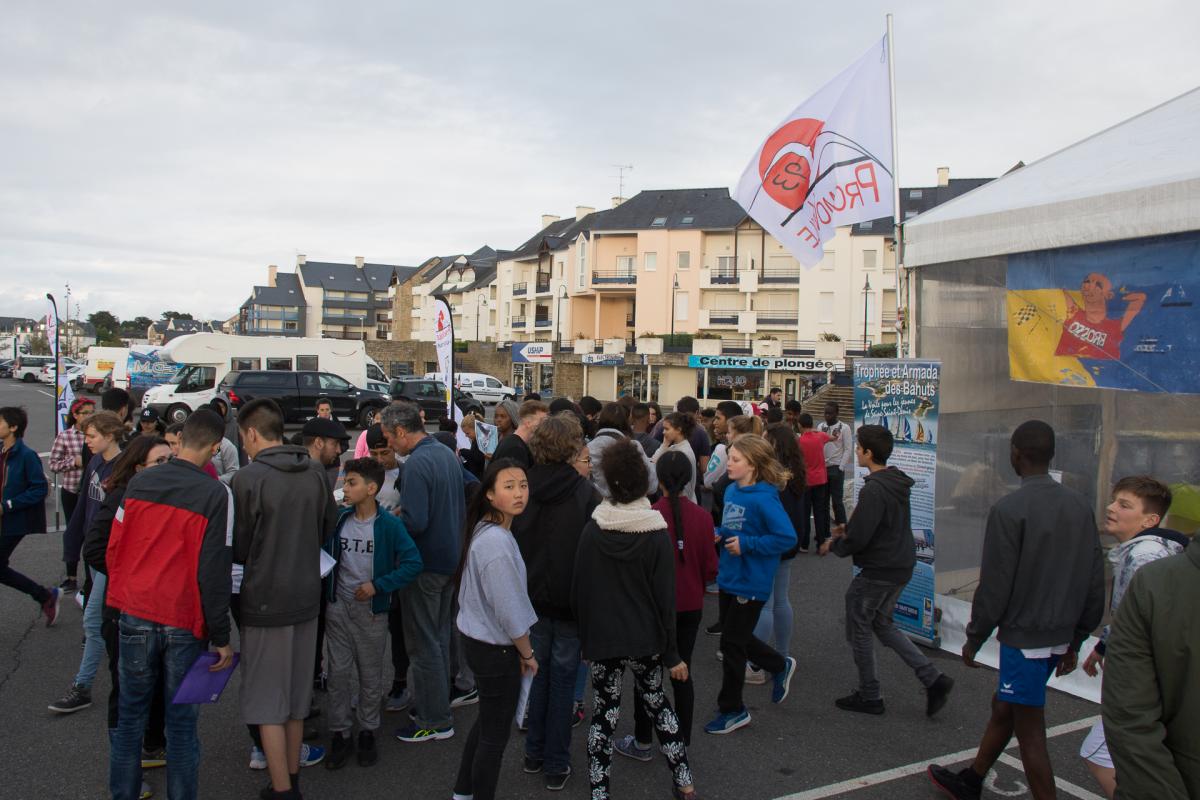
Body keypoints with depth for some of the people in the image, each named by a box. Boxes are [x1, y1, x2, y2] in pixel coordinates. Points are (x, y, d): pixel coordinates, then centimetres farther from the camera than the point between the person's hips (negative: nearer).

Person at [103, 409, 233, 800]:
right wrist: (221, 637, -7)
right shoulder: (215, 494, -13)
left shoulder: (139, 482, 0)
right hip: (185, 622, -3)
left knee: (130, 715, 17)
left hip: (135, 616, 4)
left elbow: (114, 547, 6)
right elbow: (214, 571, -14)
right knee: (182, 721, 9)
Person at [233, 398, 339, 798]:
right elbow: (328, 529, 10)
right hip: (307, 597, 6)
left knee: (267, 702, 6)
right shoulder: (315, 473, 0)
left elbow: (238, 548, -9)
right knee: (296, 695, 18)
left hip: (265, 601, -6)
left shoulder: (248, 478, -17)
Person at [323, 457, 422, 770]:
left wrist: (378, 585, -20)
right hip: (338, 607, 3)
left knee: (370, 675, 11)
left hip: (371, 609, -3)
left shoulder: (389, 524, -13)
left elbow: (413, 562, -16)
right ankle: (340, 734, 22)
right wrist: (326, 592, -3)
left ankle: (367, 733, 27)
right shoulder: (339, 520, -2)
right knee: (338, 672, 8)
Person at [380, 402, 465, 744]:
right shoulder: (448, 454, 7)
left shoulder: (417, 463, -21)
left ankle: (436, 722, 13)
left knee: (424, 644, 3)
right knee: (439, 636, 20)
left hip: (426, 565, -9)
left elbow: (415, 521, -29)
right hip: (451, 559, 9)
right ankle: (438, 705, 33)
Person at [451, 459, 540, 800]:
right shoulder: (497, 542, -27)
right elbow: (509, 611, -23)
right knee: (495, 734, 8)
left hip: (477, 639, 10)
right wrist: (527, 653, -8)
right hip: (497, 650, -9)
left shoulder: (484, 530, 3)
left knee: (486, 721, 25)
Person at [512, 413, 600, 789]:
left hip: (532, 598, 3)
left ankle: (534, 753, 30)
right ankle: (556, 765, 18)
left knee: (538, 671, 19)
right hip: (571, 600, -3)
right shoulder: (585, 492, -16)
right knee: (563, 677, 9)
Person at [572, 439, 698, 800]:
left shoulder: (592, 529, -7)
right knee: (657, 702, 19)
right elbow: (665, 597, -9)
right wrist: (672, 653, -2)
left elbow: (579, 589, -2)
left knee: (605, 713, 10)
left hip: (602, 638, 0)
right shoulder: (657, 533, -11)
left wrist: (585, 634, 9)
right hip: (645, 638, 0)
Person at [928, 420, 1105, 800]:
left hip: (1024, 637, -8)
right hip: (1060, 636, 8)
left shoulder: (1009, 509, -17)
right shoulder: (1081, 505, 4)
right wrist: (1076, 640, 17)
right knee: (1003, 707, 21)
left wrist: (974, 638, -3)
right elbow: (1095, 582, 8)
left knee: (1030, 730, 1)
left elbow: (995, 586, -15)